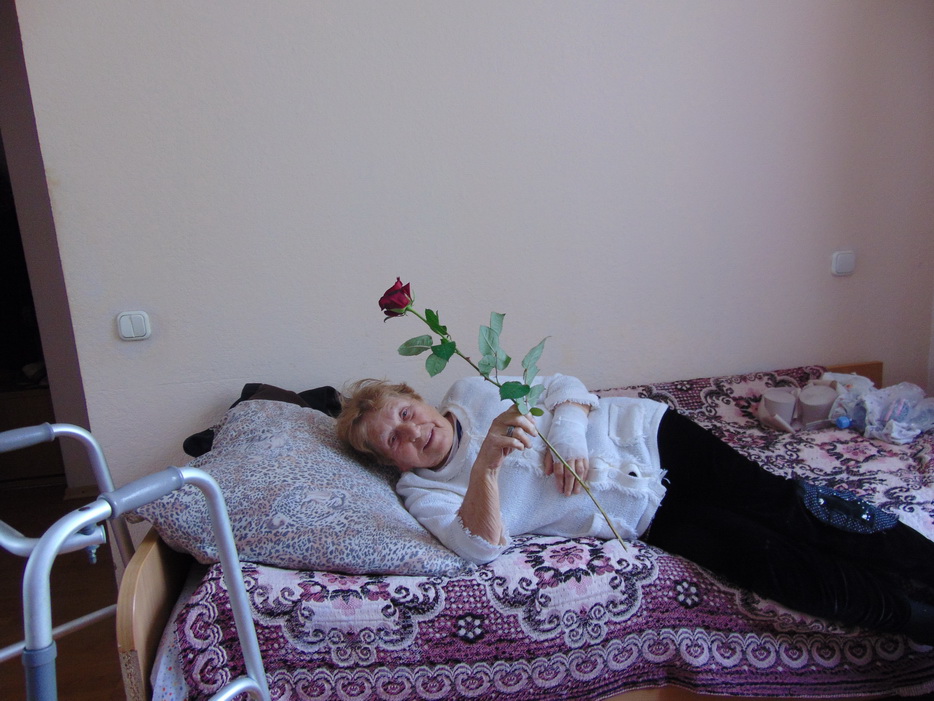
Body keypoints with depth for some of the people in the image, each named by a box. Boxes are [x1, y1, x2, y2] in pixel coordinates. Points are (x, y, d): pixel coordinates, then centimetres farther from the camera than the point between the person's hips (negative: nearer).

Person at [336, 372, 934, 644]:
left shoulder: (471, 390, 3)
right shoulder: (424, 493, -3)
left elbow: (563, 386, 5)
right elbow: (482, 546, -21)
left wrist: (568, 433, -16)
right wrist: (486, 464, -37)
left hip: (647, 434, 3)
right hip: (646, 517, -2)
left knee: (772, 500, -7)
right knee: (764, 557, -15)